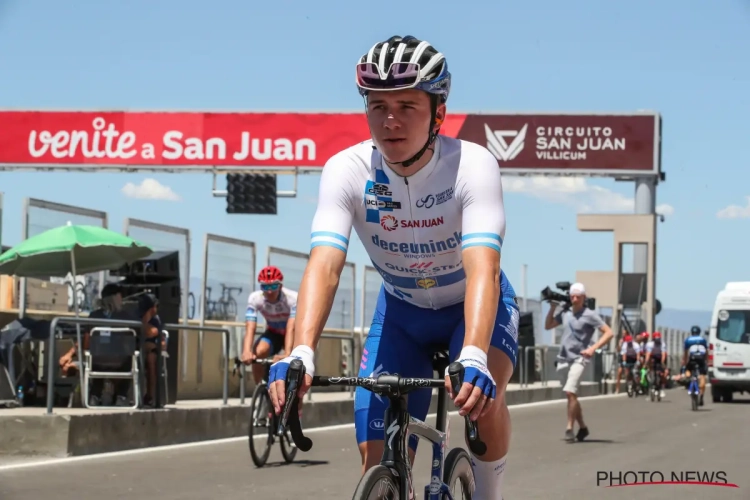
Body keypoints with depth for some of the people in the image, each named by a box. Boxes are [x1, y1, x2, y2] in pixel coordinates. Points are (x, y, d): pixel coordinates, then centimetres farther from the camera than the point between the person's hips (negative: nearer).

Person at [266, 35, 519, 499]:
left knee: (481, 394, -33)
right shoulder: (346, 170, -24)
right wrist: (300, 354, -52)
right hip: (401, 309, 2)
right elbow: (325, 264, -35)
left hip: (473, 305, -2)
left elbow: (482, 267, -42)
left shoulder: (473, 165, -29)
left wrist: (472, 357, -58)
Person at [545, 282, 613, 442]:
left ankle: (569, 429, -16)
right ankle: (582, 427, 25)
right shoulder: (565, 313, 9)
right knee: (571, 396, 12)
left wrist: (593, 348, -18)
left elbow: (608, 333, -8)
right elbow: (548, 325, 21)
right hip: (563, 359, 6)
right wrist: (552, 308, 8)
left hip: (578, 359, -6)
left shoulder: (590, 315, -6)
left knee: (570, 392, -21)